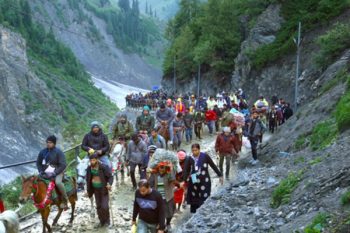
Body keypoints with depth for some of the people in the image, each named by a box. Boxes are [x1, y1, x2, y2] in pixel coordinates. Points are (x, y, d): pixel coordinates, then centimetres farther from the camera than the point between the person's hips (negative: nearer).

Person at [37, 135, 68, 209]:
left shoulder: (58, 152, -10)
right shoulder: (43, 152, 4)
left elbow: (63, 165, -14)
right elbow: (38, 163, 15)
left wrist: (55, 173, -22)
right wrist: (41, 171, -2)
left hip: (57, 172, -6)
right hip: (45, 173, 6)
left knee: (58, 182, -33)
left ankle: (65, 200, -15)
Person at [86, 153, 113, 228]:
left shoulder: (103, 167, -20)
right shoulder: (89, 168, -5)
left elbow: (110, 177, -15)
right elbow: (88, 179, 7)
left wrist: (109, 184, -33)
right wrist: (88, 191, 10)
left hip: (104, 189, -5)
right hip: (96, 189, 5)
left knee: (104, 206, -8)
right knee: (98, 206, 12)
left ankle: (107, 220, 18)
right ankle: (102, 221, 30)